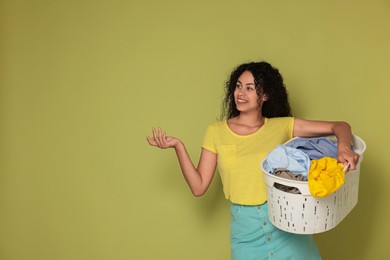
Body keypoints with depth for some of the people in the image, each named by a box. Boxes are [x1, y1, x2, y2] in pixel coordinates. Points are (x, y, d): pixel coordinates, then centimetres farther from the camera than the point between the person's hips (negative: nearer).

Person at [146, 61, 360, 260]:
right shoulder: (216, 131, 0)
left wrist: (343, 145, -27)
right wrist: (178, 146, -14)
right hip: (246, 229, 1)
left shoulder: (281, 127, -2)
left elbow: (340, 126, -5)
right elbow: (198, 187, -3)